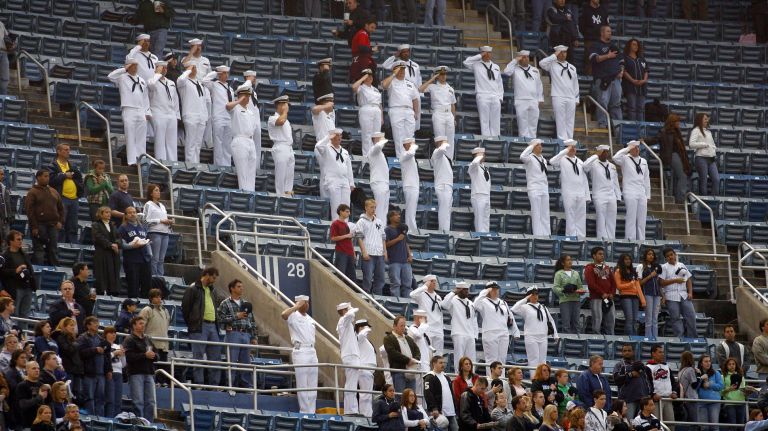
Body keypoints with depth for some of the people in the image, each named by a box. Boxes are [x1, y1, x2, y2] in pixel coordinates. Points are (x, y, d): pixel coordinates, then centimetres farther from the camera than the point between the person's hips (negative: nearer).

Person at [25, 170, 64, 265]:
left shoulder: (54, 192, 16)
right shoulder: (33, 192, -3)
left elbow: (61, 208, 20)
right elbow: (29, 210, -9)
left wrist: (61, 222, 5)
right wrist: (34, 227, -15)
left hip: (53, 225, 5)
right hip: (39, 225, -5)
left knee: (53, 250, 5)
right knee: (39, 250, -5)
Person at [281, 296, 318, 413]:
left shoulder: (310, 320, 18)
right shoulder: (294, 316, -4)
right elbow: (284, 315, -27)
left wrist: (314, 354, 17)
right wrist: (296, 306, -15)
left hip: (312, 352, 7)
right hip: (300, 351, -7)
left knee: (313, 385, 7)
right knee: (302, 385, -6)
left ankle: (311, 412, 10)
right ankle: (304, 412, -5)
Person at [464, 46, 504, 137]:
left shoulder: (496, 67, 19)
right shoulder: (477, 65, 7)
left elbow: (500, 82, 21)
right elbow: (466, 62, -12)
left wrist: (500, 97, 10)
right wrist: (480, 56, -7)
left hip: (495, 98, 4)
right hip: (483, 97, -4)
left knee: (496, 122, 1)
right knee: (484, 121, -7)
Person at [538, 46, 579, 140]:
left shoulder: (572, 67, 17)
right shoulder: (552, 65, 5)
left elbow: (576, 84, 18)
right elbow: (542, 63, -15)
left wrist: (576, 99, 12)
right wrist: (555, 56, -9)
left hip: (571, 98, 4)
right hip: (558, 97, -4)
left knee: (570, 121, 4)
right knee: (561, 121, -7)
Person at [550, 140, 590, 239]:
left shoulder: (580, 162, 16)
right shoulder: (562, 160, 2)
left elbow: (584, 179, 16)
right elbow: (552, 161, -21)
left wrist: (587, 195, 11)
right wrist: (565, 151, -20)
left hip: (581, 193, 5)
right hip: (569, 193, -5)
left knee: (581, 218, 4)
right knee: (570, 217, -4)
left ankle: (581, 238, 7)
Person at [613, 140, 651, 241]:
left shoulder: (643, 161, 16)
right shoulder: (625, 159, 1)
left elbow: (646, 179, 18)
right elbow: (616, 158, -22)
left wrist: (647, 196, 13)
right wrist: (627, 149, -12)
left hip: (642, 194, 5)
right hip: (630, 194, -5)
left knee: (642, 220, 5)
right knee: (631, 219, -7)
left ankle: (641, 240, 9)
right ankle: (630, 240, -7)